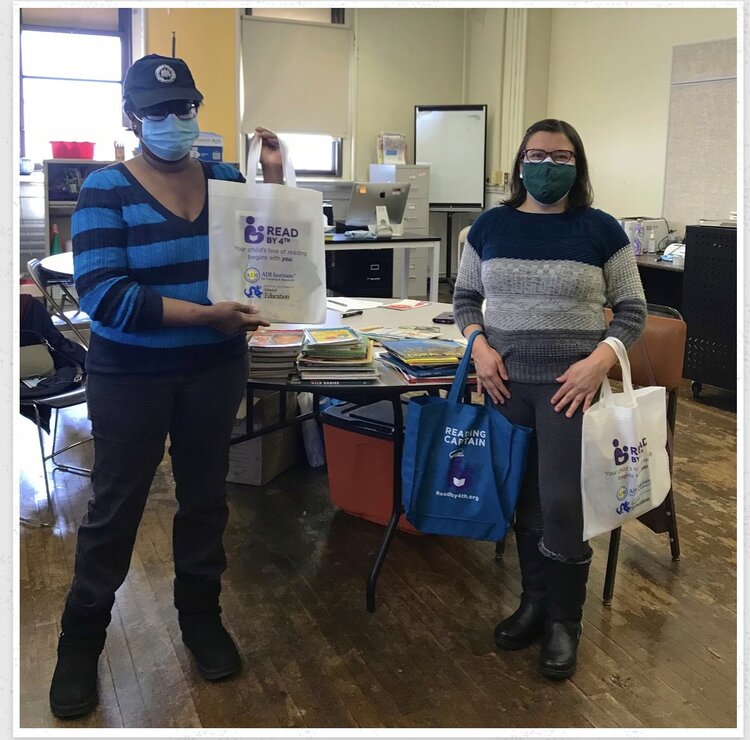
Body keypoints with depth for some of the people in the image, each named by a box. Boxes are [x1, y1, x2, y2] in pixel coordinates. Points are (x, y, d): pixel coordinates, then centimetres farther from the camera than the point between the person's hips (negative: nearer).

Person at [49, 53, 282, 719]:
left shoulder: (225, 179, 1)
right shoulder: (107, 189, -11)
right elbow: (104, 296, -21)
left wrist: (274, 179, -10)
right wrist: (208, 314, -26)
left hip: (215, 370, 4)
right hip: (131, 376, -3)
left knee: (206, 495, 15)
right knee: (115, 507, 8)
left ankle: (201, 613, 36)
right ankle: (81, 638, 28)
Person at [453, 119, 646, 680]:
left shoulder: (601, 229, -2)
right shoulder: (491, 226, 5)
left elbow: (632, 310, 1)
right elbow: (465, 296, 12)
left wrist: (599, 361, -15)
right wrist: (479, 345, -6)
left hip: (570, 385, -2)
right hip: (505, 382, 3)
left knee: (563, 503, -7)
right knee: (523, 498, 11)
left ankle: (565, 620, 16)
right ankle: (534, 602, 30)